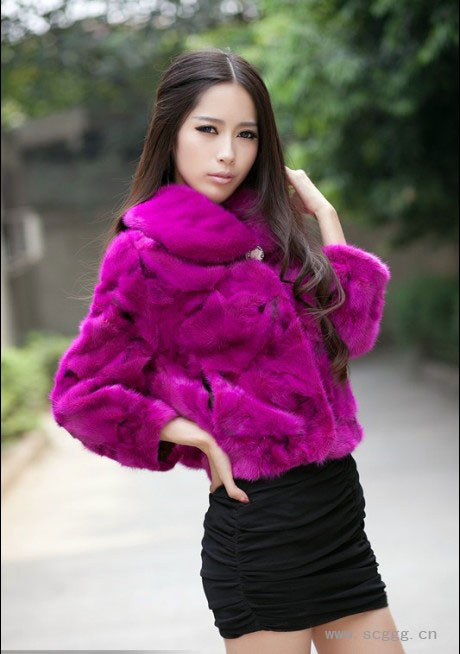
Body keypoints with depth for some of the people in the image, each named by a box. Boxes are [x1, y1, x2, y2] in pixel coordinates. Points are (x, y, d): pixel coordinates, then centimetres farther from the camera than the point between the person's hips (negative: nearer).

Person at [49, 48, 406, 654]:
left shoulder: (267, 230, 9)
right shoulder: (144, 252, -8)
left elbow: (352, 330, 5)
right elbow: (81, 393, -6)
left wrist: (323, 214, 5)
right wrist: (197, 438, -10)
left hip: (339, 509, 7)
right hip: (260, 525, -6)